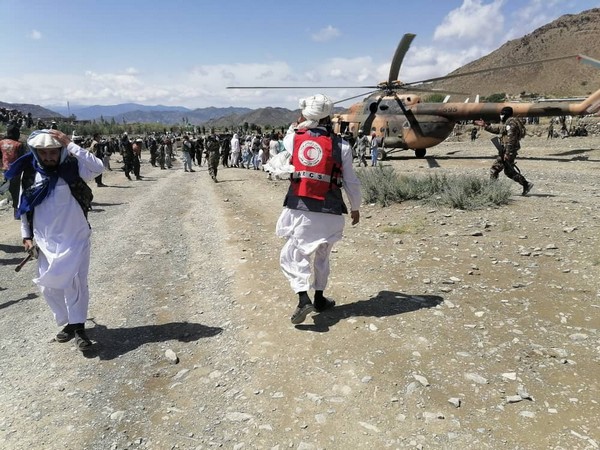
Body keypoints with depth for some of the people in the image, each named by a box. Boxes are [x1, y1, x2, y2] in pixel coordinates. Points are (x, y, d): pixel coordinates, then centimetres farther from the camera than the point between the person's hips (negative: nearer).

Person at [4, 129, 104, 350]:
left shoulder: (73, 169, -9)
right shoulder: (30, 174, 0)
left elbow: (98, 167, -29)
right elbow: (25, 207, 11)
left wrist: (70, 144, -27)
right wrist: (27, 235, 9)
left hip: (75, 239, -4)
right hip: (46, 242, 4)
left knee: (74, 282, -11)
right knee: (49, 287, 10)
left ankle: (78, 326, 2)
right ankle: (68, 323, 27)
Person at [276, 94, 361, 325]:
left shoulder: (293, 138, -2)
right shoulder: (341, 145, -3)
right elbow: (351, 181, 3)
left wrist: (297, 126, 25)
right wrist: (355, 207, 17)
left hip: (299, 209, -1)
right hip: (329, 212, 1)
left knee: (292, 254, 9)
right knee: (322, 255, 20)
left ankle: (304, 299, -8)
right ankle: (319, 299, 31)